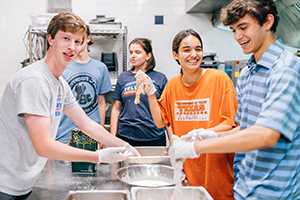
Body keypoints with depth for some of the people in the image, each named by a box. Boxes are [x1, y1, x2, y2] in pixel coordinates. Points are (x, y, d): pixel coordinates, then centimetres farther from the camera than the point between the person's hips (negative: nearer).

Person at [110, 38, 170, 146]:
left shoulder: (160, 78, 2)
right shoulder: (123, 77, 6)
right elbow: (116, 109, 8)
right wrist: (112, 138, 5)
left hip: (154, 138, -1)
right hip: (126, 137, 1)